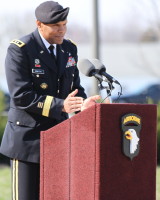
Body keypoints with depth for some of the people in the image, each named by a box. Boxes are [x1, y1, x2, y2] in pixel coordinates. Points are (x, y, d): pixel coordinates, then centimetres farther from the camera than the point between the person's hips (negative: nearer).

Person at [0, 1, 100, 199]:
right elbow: (20, 96, -19)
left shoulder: (69, 49, 8)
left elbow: (74, 87, 12)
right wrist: (60, 106, -28)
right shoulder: (20, 49, -12)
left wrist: (82, 103, -12)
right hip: (28, 138, -6)